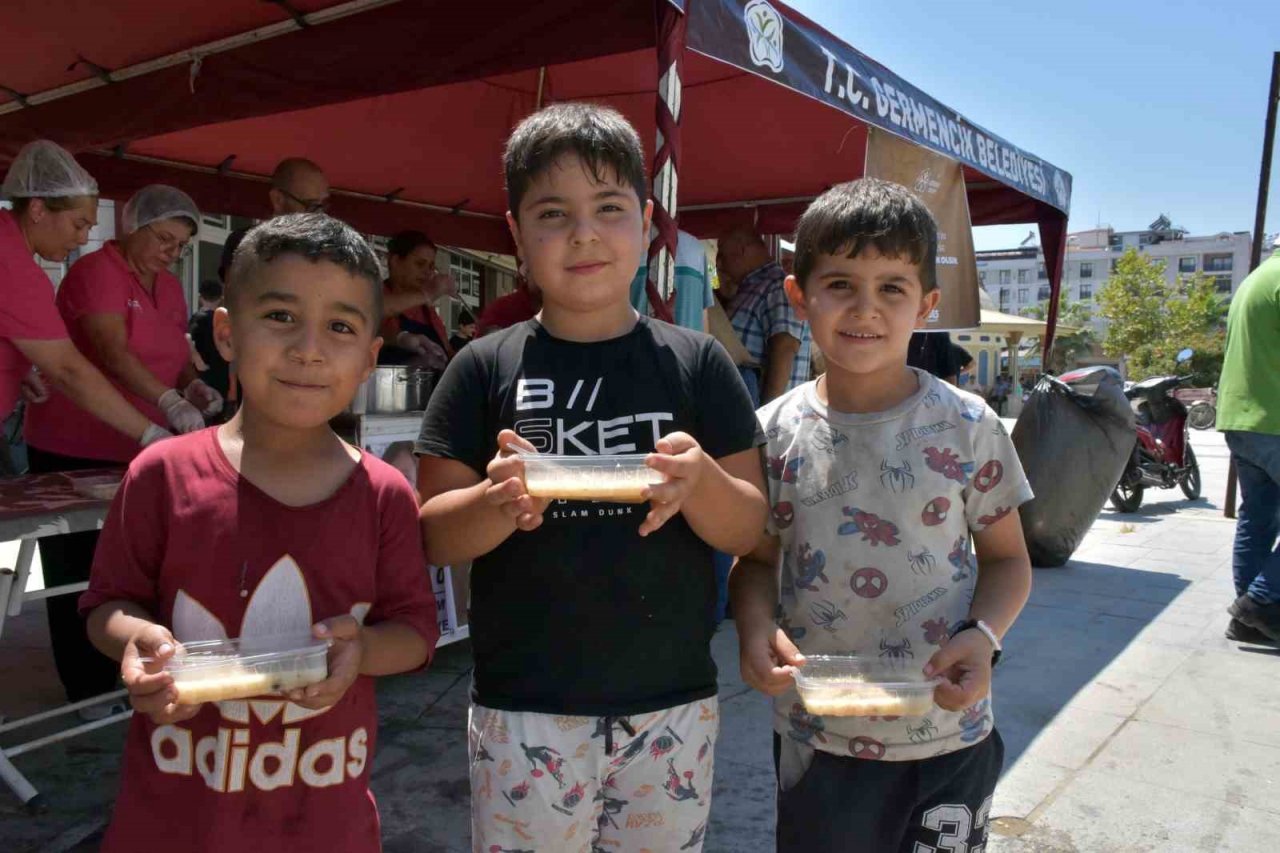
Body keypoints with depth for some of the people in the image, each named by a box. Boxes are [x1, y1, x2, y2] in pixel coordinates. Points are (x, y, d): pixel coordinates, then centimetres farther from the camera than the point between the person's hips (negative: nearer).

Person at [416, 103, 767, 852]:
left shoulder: (698, 363, -1)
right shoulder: (487, 368, -3)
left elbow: (750, 529, -1)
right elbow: (431, 534, -1)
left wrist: (701, 481, -22)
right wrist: (498, 503, -23)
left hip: (673, 708, 1)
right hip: (524, 712, -1)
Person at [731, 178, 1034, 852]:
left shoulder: (967, 427, -7)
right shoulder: (774, 432, -5)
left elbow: (1006, 556, 3)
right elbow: (757, 559, 4)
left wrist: (982, 635, -16)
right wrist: (755, 626, -16)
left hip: (948, 737, 0)